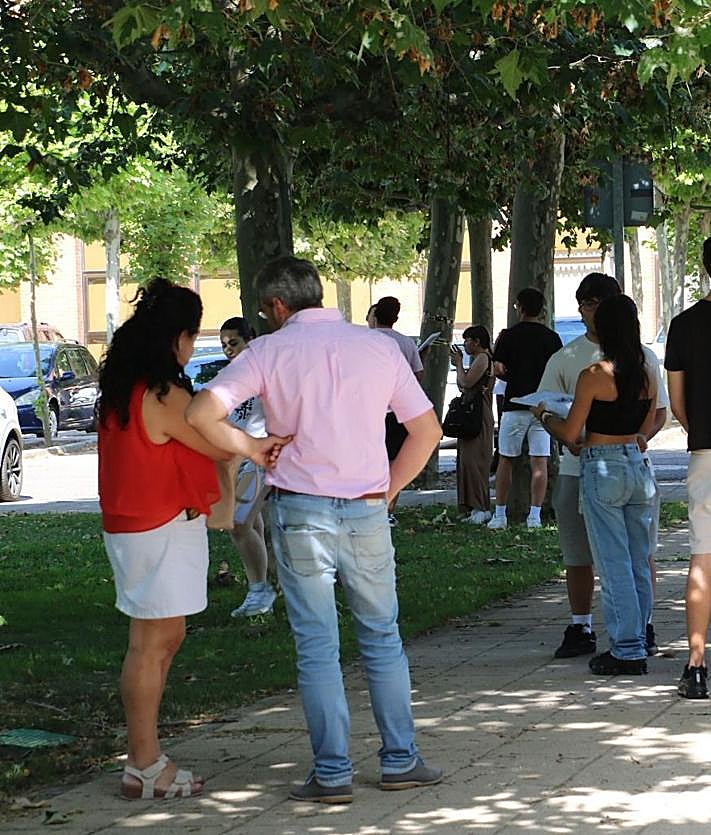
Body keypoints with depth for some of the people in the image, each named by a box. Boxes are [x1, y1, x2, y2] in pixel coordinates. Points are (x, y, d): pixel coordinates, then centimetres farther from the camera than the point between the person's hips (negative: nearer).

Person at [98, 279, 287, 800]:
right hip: (163, 529, -10)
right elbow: (219, 446, -10)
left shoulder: (123, 387, 10)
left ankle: (145, 757, 19)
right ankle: (145, 767, 2)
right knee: (153, 644, -4)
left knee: (163, 639, 15)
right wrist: (264, 446, 3)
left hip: (133, 523, 10)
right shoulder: (164, 394, -20)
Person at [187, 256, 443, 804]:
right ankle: (400, 760, 16)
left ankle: (332, 773, 4)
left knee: (317, 645, 4)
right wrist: (388, 488, 14)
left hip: (300, 511, -2)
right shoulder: (379, 348, 5)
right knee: (382, 637, 14)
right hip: (367, 512, 2)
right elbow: (427, 429, 7)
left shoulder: (269, 351, -3)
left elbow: (202, 413, -13)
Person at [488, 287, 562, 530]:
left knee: (505, 461, 8)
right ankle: (535, 516, -5)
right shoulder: (552, 337, 4)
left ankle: (500, 516, 9)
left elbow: (498, 369, -8)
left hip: (515, 405, -2)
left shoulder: (509, 335, -3)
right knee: (540, 463, 1)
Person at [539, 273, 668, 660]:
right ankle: (580, 628, 14)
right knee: (578, 555, 4)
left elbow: (659, 412, 8)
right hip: (578, 468, 0)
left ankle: (642, 625, 12)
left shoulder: (641, 355, 7)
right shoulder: (564, 359, 6)